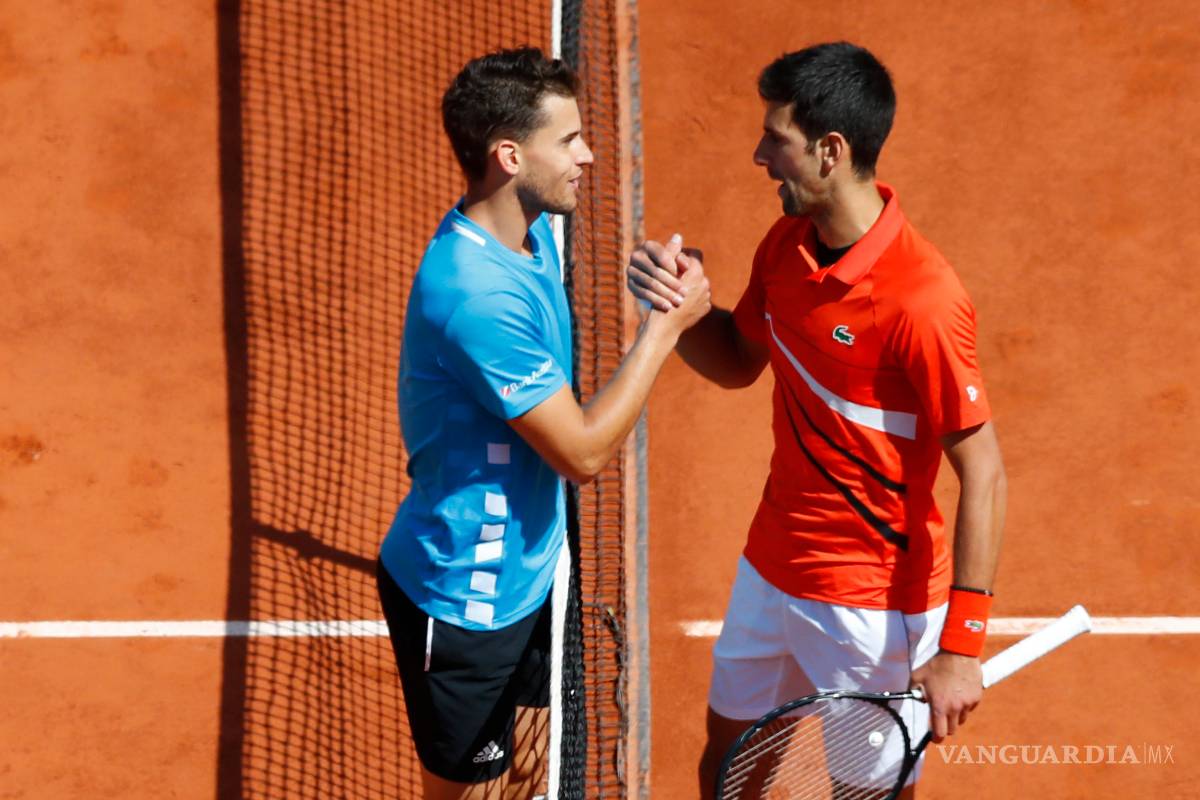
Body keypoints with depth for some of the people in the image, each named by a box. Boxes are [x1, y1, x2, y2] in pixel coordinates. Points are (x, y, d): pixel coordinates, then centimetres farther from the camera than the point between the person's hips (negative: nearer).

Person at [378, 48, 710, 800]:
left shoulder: (532, 235, 0)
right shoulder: (478, 294, -32)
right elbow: (583, 453, -25)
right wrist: (665, 327, -19)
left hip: (521, 574, 9)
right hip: (463, 599, -9)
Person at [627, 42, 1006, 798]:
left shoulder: (922, 302, -28)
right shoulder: (788, 244, -3)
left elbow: (983, 476, -24)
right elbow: (738, 363, 14)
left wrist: (960, 648, -25)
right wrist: (685, 300, -9)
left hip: (875, 606, -8)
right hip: (772, 571, 8)